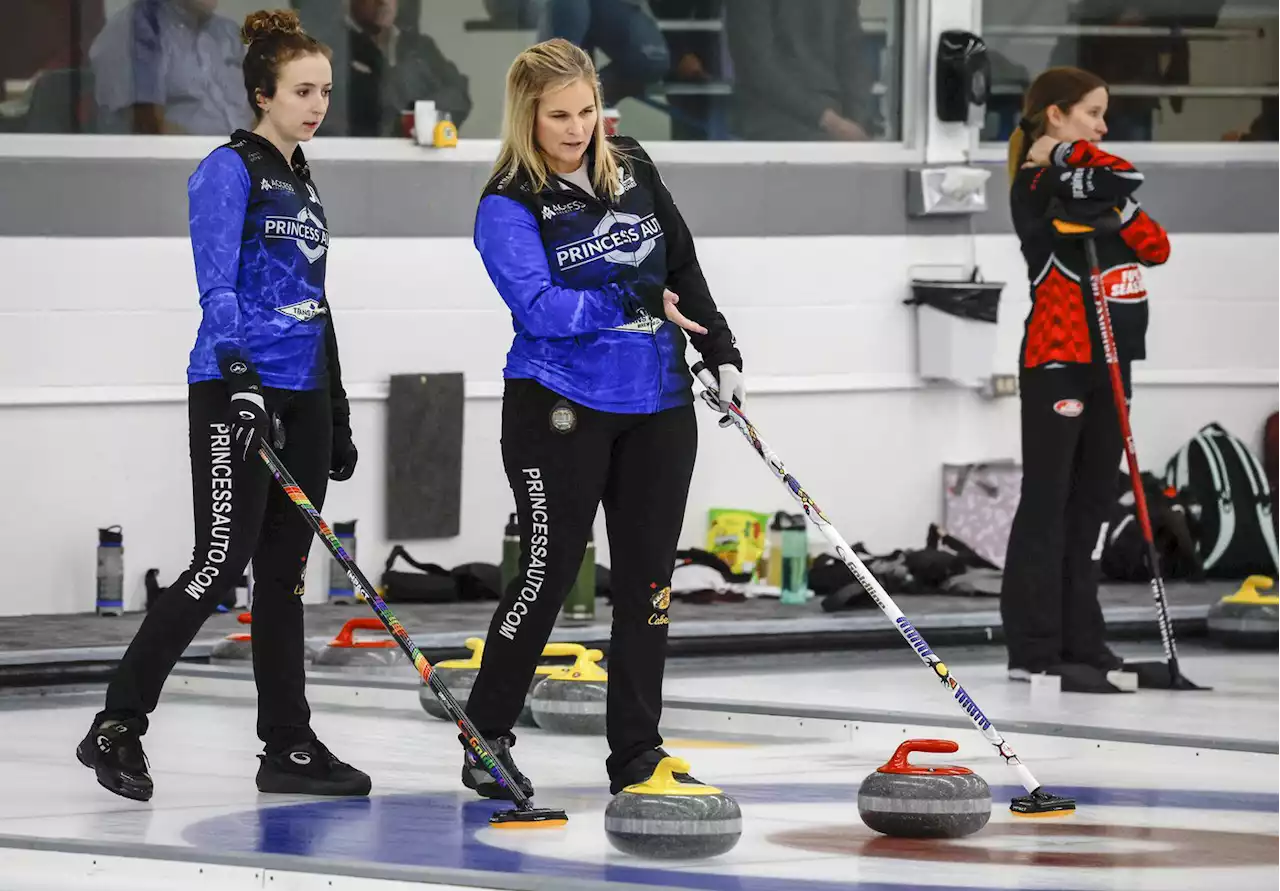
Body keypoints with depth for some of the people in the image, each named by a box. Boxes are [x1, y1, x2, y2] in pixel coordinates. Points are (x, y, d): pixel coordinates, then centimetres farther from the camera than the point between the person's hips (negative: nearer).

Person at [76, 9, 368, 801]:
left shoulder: (304, 185, 17)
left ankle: (288, 748, 10)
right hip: (237, 391, -8)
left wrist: (337, 416, 20)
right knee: (221, 564, -11)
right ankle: (117, 729, -4)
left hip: (300, 395, 8)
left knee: (285, 573, 8)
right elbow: (217, 286, -18)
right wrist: (239, 379, -31)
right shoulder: (230, 172, -8)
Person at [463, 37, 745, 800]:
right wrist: (639, 301, -15)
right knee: (549, 572, -3)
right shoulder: (508, 205, -10)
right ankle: (485, 739, 12)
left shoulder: (633, 171, 5)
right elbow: (542, 309, -20)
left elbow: (684, 270, 14)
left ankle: (637, 753, 13)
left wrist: (721, 352, 8)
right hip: (561, 409, -5)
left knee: (648, 578, 6)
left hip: (657, 406, 5)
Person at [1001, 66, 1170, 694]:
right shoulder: (1036, 185, -9)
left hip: (1109, 360, 9)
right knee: (1048, 502, -8)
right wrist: (1064, 157, -10)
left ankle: (1080, 644, 13)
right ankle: (1034, 652, -8)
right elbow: (1120, 180, -26)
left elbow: (1156, 247, 5)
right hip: (1058, 360, -9)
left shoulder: (1082, 180, 17)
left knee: (1088, 505, 9)